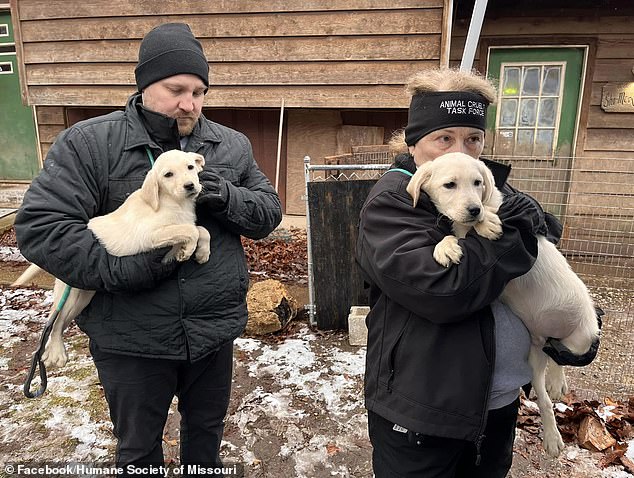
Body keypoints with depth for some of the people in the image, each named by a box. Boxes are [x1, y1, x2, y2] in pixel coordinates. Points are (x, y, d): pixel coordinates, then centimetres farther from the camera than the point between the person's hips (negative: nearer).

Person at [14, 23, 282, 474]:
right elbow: (39, 226, -12)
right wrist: (124, 267, -24)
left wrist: (228, 198, -18)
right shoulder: (89, 142, -10)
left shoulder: (232, 145, 1)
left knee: (207, 429, 26)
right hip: (131, 338, -2)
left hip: (216, 330, 3)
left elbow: (270, 211, 3)